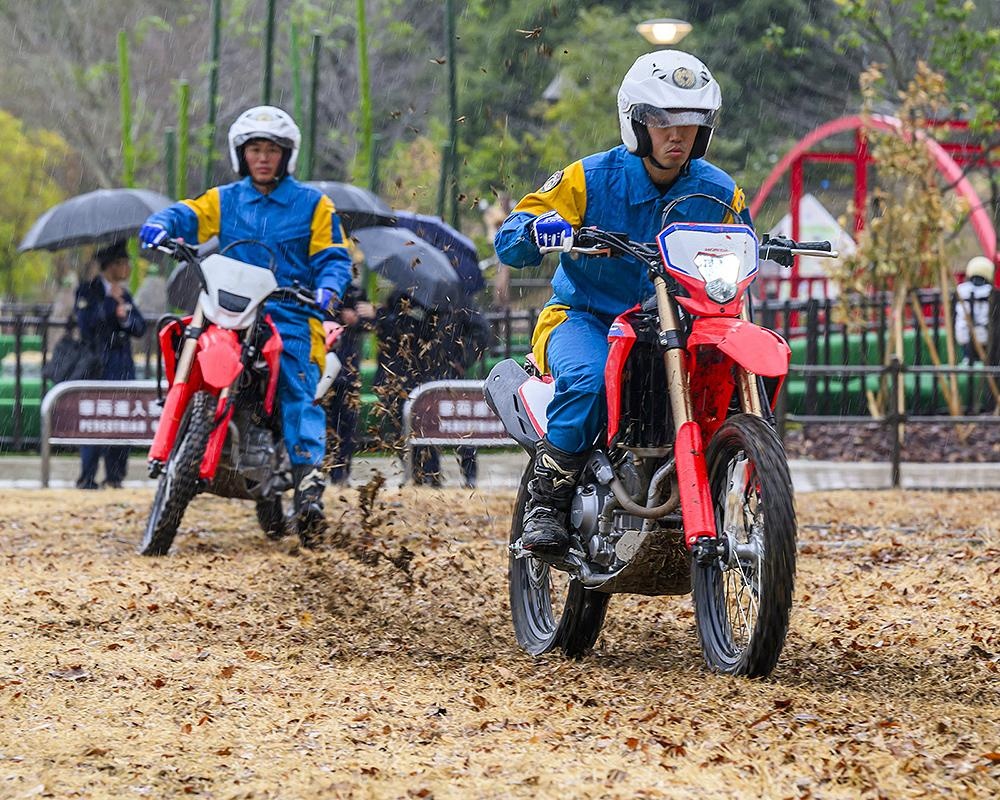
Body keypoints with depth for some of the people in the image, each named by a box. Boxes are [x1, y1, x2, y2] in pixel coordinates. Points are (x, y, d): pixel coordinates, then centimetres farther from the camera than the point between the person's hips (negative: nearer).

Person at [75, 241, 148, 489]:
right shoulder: (88, 291, 0)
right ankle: (87, 478, -7)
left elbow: (140, 328, 12)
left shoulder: (123, 294, 18)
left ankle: (115, 476, 7)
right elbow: (87, 320, -16)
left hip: (123, 364, 6)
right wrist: (112, 301, -12)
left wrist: (125, 316, -7)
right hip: (98, 364, -6)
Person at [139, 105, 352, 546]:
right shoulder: (225, 200, 17)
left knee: (299, 393, -21)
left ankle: (309, 488, -32)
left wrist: (327, 289, -16)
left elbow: (333, 257, 6)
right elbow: (189, 215, 3)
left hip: (291, 315, -3)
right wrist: (161, 224, -21)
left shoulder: (313, 204, 11)